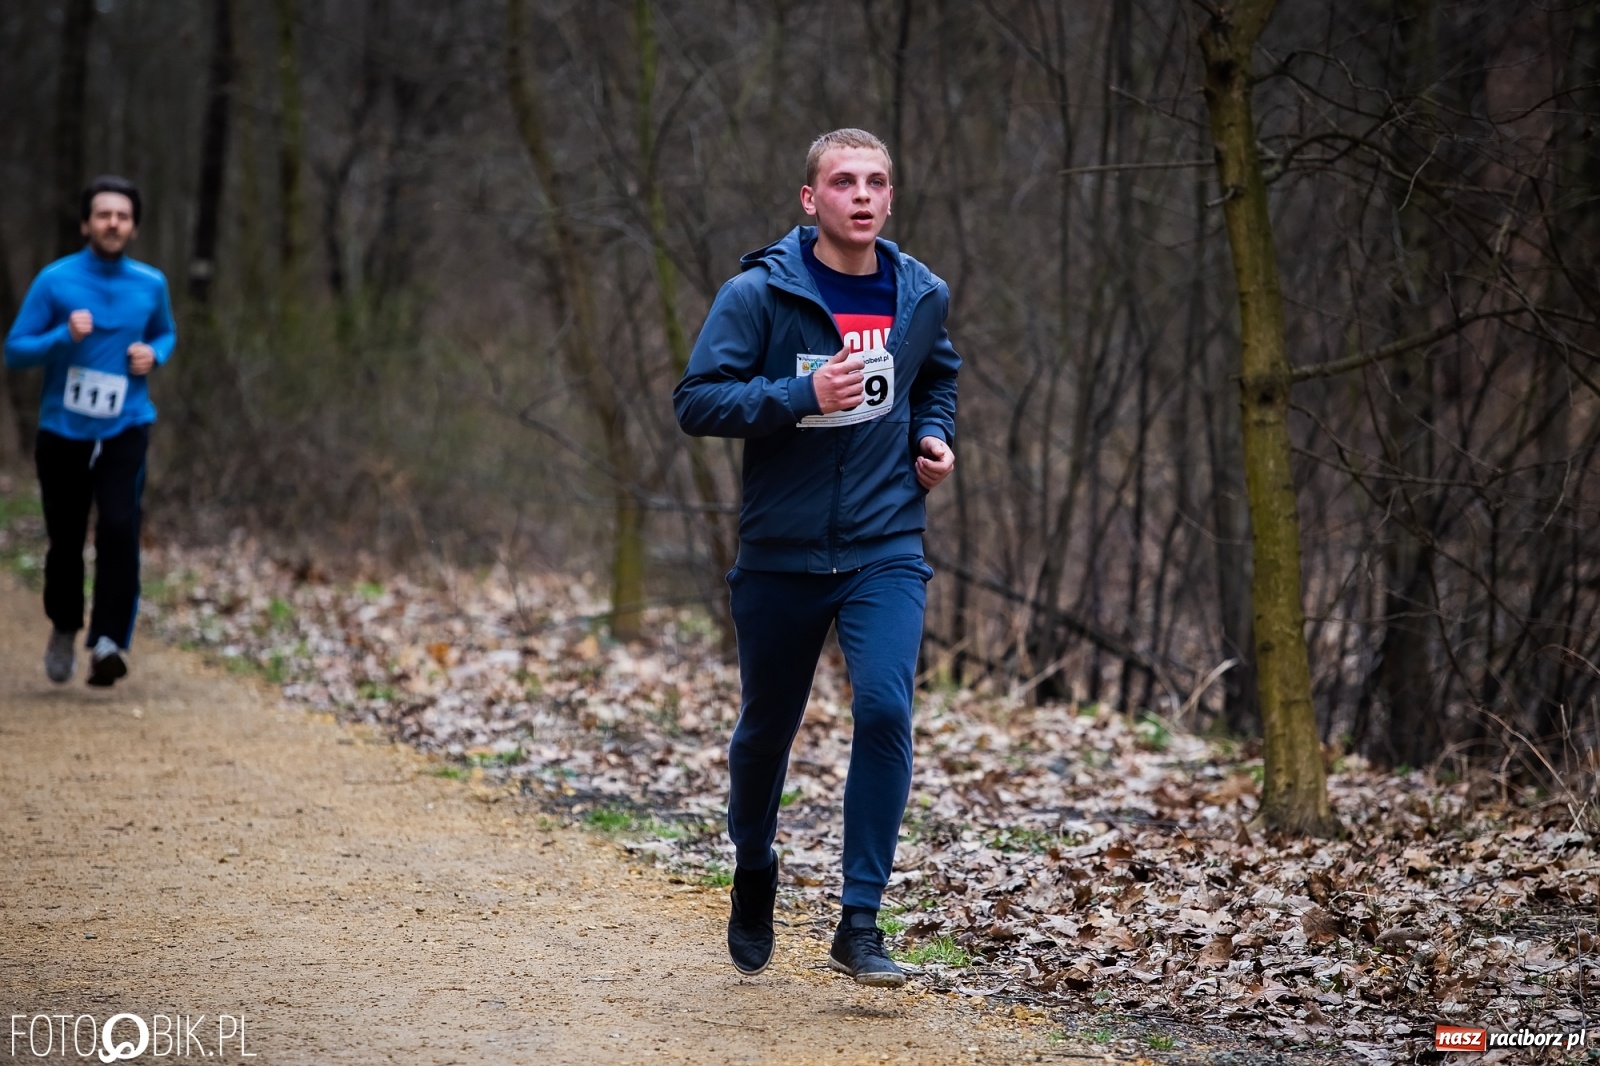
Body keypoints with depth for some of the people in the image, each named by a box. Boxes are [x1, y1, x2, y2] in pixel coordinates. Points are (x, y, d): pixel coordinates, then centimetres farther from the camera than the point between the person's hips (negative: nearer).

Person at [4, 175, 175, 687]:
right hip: (62, 433, 0)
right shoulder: (54, 280, -4)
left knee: (119, 529, -19)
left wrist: (153, 353, -1)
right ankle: (64, 630, 33)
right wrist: (64, 337, -20)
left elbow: (165, 334, 22)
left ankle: (108, 643, -20)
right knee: (65, 541, 7)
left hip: (125, 432, 1)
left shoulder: (150, 284, 4)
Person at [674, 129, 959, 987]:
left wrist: (933, 434, 5)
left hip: (886, 549, 1)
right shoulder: (758, 294, -9)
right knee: (767, 727, 13)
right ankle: (754, 875, 42)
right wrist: (804, 393, -23)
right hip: (781, 552, -1)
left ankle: (860, 923, -11)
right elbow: (697, 400, -13)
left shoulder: (919, 295, 4)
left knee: (885, 710, -18)